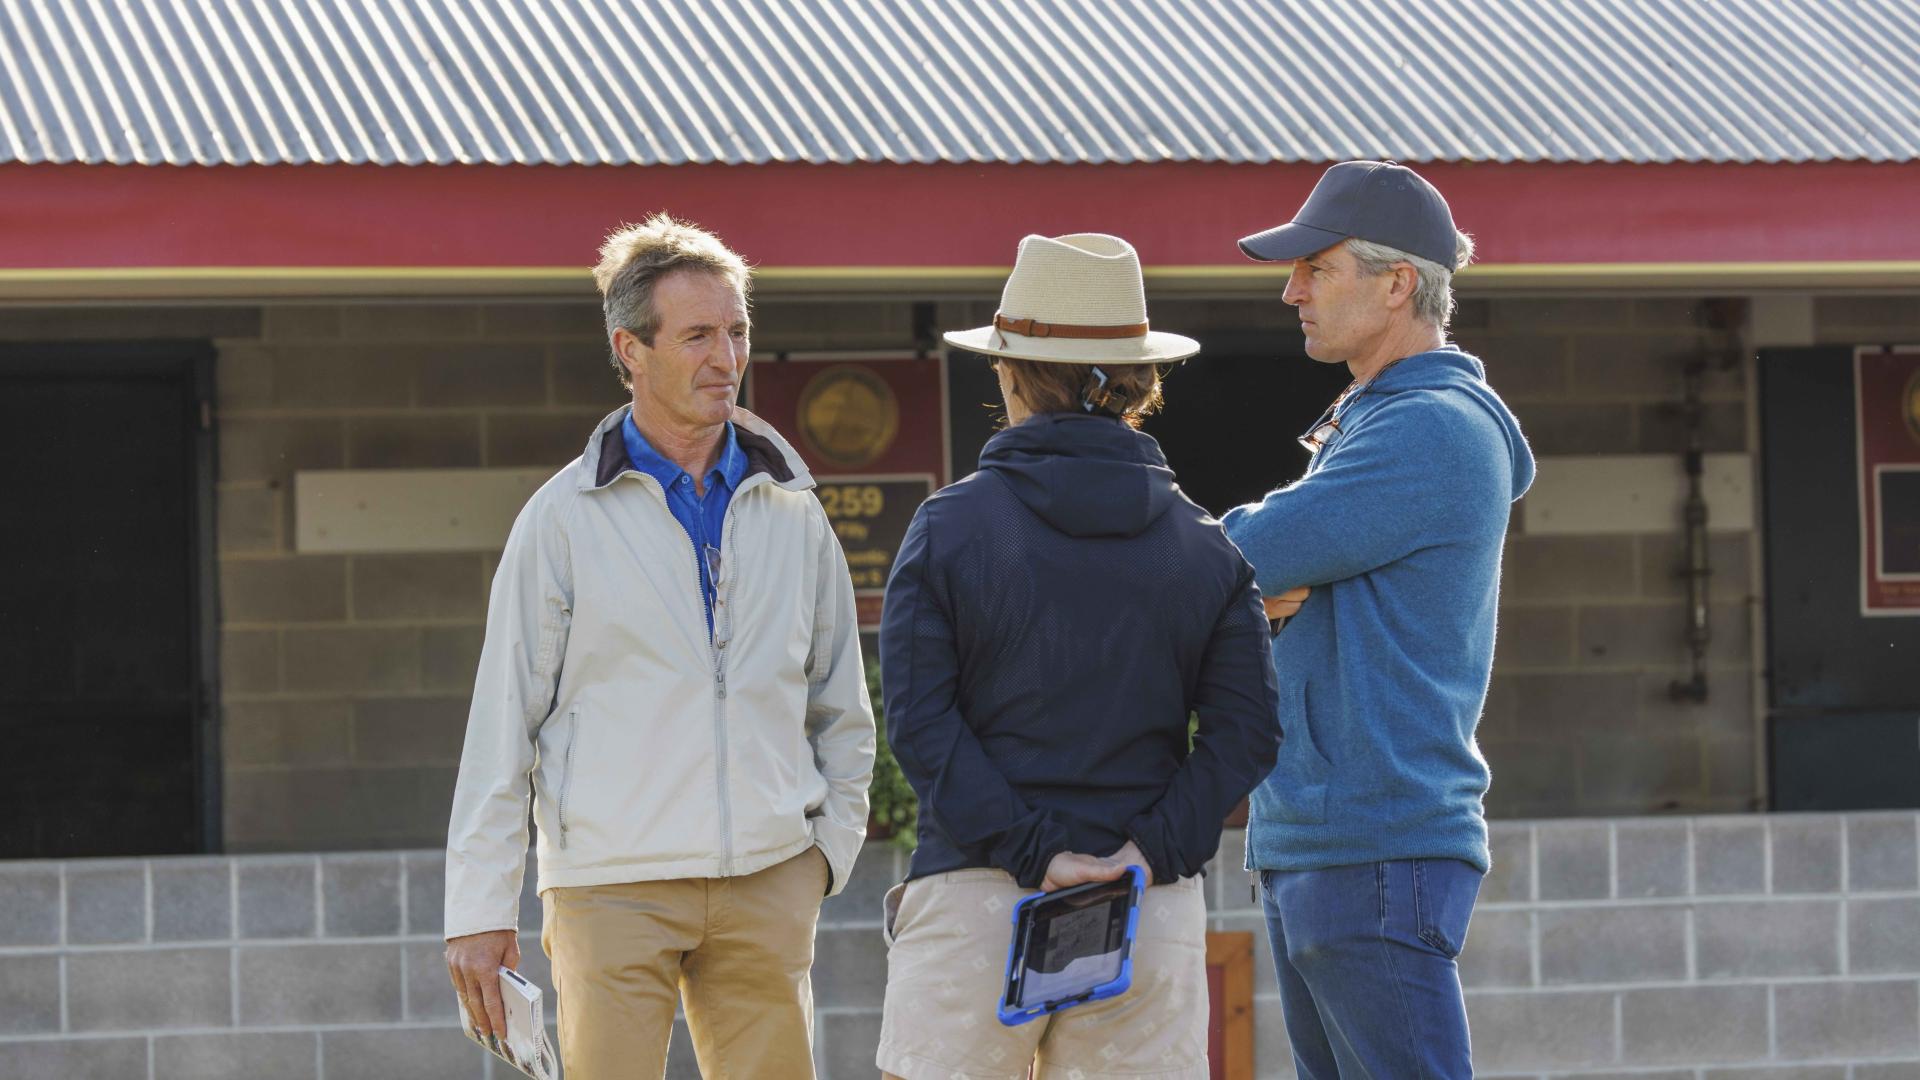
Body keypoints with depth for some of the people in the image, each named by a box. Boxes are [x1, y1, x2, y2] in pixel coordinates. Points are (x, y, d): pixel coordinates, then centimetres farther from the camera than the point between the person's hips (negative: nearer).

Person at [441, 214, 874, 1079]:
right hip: (612, 888, -3)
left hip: (767, 886, 3)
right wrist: (478, 909, -3)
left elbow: (842, 708, 21)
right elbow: (503, 720, 1)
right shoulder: (565, 518, 1)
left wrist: (830, 847, 10)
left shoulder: (791, 512, 11)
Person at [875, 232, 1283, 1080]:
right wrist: (1153, 850, -8)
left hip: (973, 899, -2)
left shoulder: (949, 527, -1)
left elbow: (920, 723, -10)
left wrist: (1030, 851, -12)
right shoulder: (1206, 546, 6)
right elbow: (1244, 732, -2)